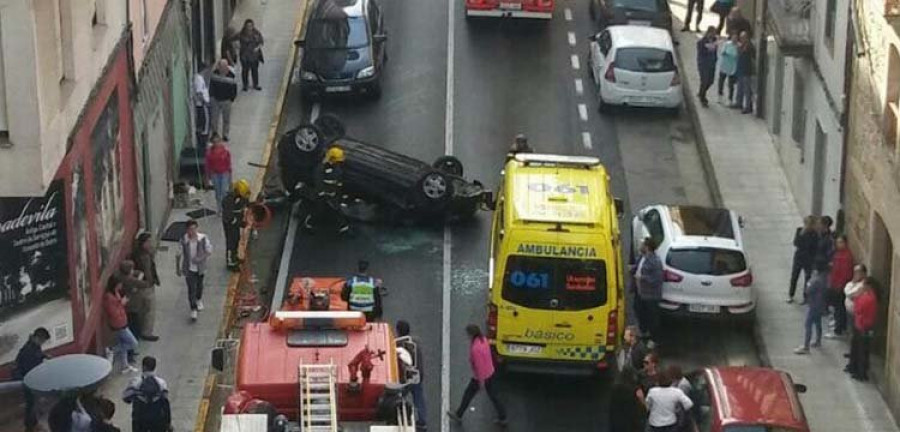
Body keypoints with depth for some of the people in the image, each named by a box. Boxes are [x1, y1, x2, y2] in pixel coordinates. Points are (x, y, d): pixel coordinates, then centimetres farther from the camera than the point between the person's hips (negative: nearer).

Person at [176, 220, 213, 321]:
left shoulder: (202, 238, -17)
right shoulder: (184, 240, -18)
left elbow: (209, 251, -7)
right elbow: (179, 255, -6)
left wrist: (200, 258, -23)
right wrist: (178, 268, -1)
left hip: (199, 267, 2)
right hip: (189, 268, -2)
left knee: (199, 285, 24)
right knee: (191, 288, -8)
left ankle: (199, 300, 52)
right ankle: (193, 310, 1)